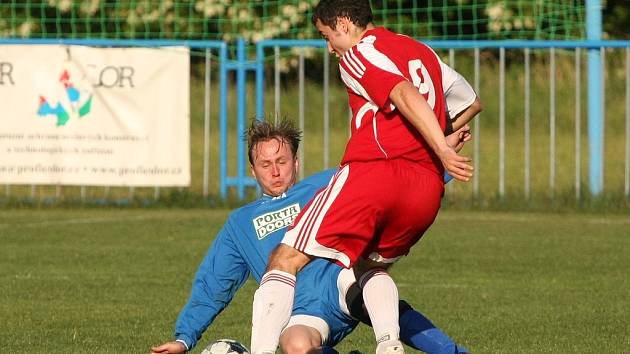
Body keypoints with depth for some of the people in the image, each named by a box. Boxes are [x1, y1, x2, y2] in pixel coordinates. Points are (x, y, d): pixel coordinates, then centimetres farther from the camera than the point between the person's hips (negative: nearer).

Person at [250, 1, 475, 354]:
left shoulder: (357, 54, 3)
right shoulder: (425, 53, 25)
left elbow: (406, 96, -14)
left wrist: (443, 151, -22)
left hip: (371, 172, -7)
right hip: (428, 190, 7)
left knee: (285, 261, 1)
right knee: (370, 265, 29)